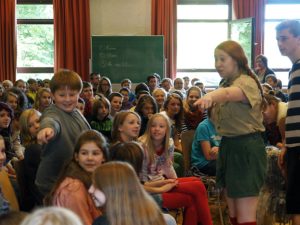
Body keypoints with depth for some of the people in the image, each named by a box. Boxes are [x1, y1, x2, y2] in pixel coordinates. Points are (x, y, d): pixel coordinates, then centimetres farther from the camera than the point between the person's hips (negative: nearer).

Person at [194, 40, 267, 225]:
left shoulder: (246, 82, -15)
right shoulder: (225, 84, 15)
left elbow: (229, 93, -41)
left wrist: (211, 96, -58)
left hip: (247, 148, -9)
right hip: (228, 146, 9)